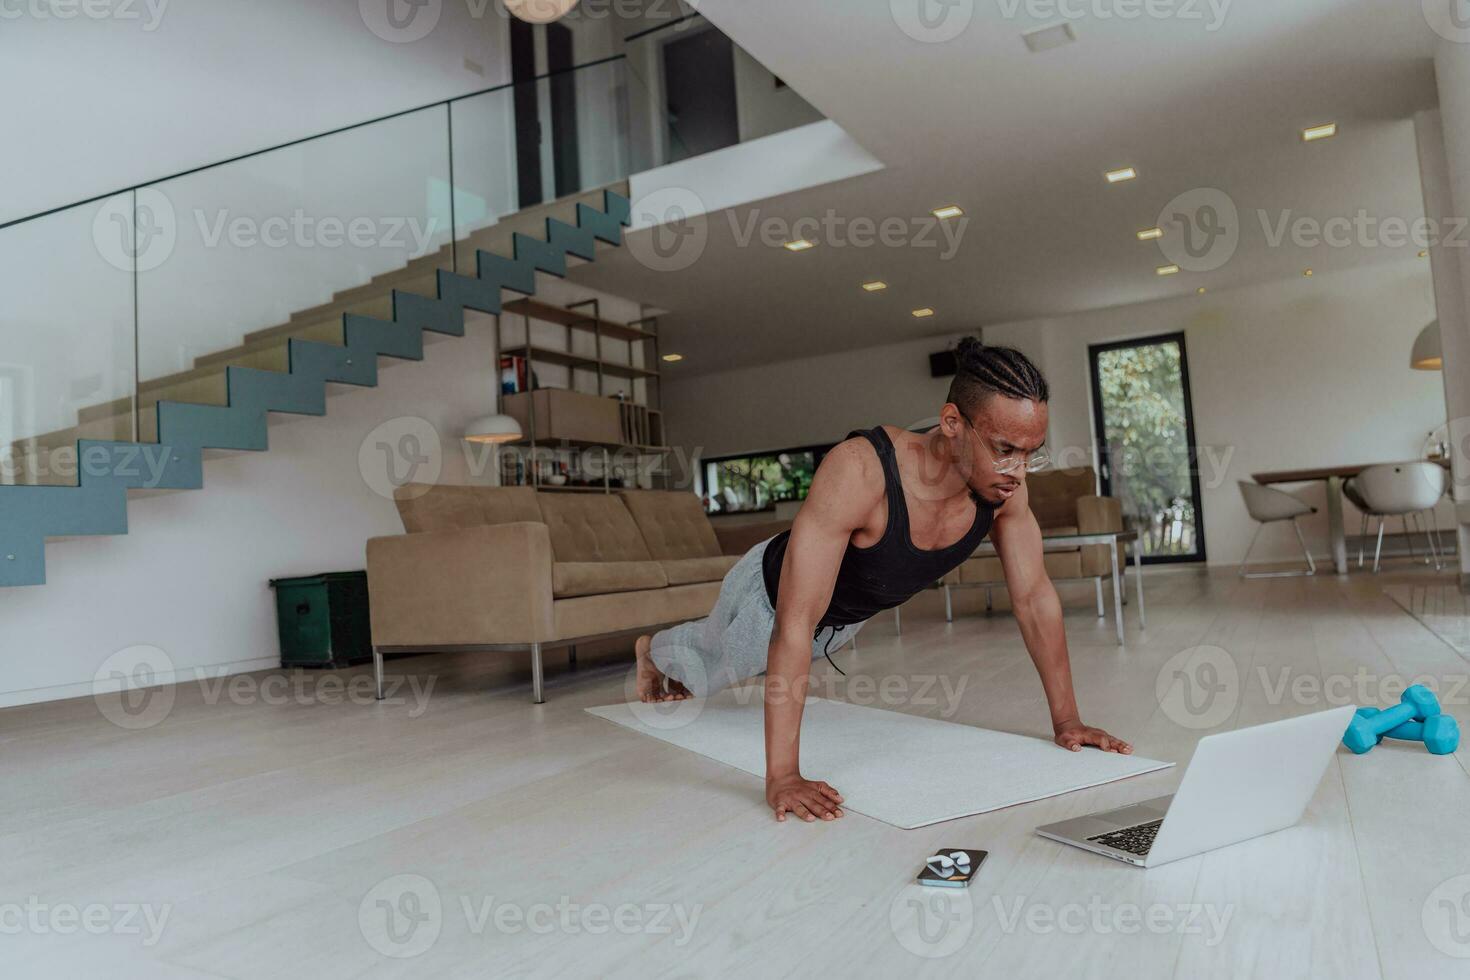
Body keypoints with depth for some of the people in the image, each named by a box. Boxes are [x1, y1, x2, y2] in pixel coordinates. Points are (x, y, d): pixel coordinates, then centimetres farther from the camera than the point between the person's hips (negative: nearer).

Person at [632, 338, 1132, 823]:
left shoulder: (1005, 487, -28)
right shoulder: (860, 471, -47)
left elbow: (1035, 598, -15)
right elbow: (795, 622, -49)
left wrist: (1067, 720, -16)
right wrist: (782, 775, -51)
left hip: (848, 617, 6)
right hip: (769, 597, -5)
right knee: (708, 667, 27)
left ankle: (672, 665, 69)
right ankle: (655, 649, 63)